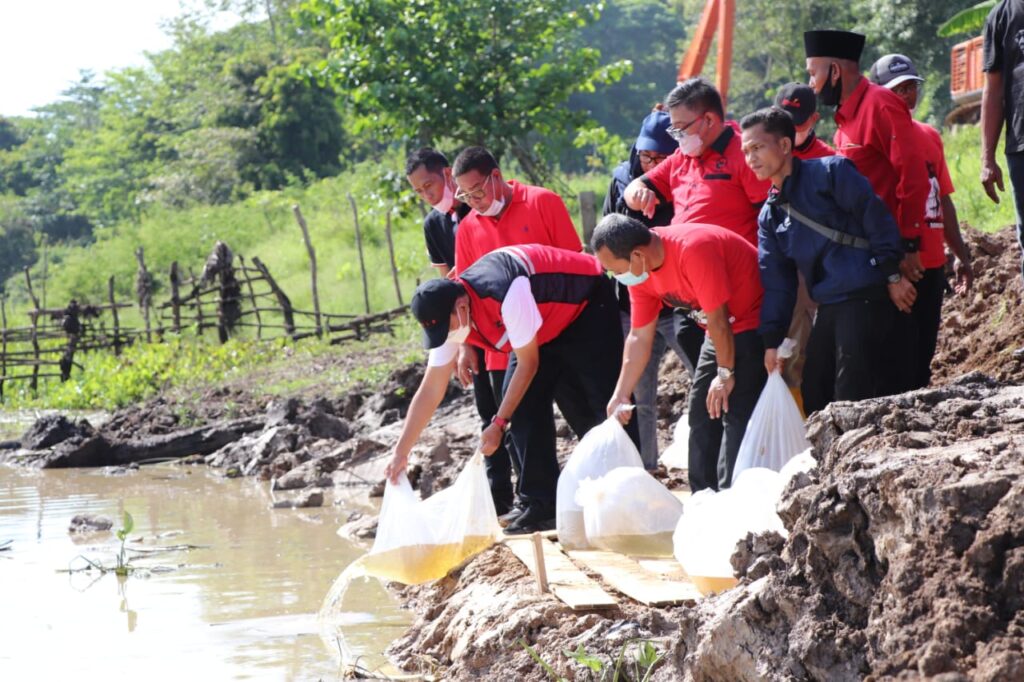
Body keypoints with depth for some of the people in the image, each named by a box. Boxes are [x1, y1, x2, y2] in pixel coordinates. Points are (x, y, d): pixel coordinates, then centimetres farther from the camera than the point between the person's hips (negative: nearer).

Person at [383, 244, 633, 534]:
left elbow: (528, 364, -26)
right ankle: (544, 506, -2)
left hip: (589, 305, -7)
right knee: (523, 404, -5)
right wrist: (400, 453, -12)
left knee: (605, 404, -13)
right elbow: (430, 390, -10)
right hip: (548, 328, 7)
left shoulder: (506, 296, -40)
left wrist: (499, 423, -21)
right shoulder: (446, 315, -16)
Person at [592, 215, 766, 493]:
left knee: (736, 415, -16)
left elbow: (718, 319, -26)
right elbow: (639, 337, 1)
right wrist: (620, 396, -2)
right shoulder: (639, 270, -5)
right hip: (721, 329, 9)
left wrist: (726, 373, -16)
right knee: (701, 413, 11)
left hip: (753, 322, -9)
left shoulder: (693, 249, -32)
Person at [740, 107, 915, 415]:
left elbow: (875, 215, -8)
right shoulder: (769, 216, 17)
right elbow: (776, 282, 17)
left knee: (852, 400, -10)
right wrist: (772, 340, 10)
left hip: (864, 299, -8)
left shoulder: (829, 172, -4)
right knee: (813, 398, 11)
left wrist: (892, 274, -12)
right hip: (827, 308, 8)